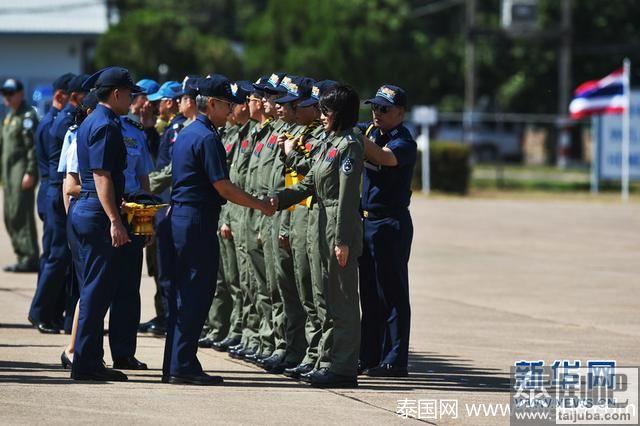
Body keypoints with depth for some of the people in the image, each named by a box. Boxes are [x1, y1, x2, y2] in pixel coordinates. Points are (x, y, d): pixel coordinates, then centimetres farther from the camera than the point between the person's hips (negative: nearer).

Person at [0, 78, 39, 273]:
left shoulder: (27, 116, -10)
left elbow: (34, 146, -17)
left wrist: (30, 173, -23)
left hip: (23, 170, -10)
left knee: (21, 214, -14)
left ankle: (30, 258, -14)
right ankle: (23, 257, 14)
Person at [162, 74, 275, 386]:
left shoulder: (186, 134, 16)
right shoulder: (207, 138, -14)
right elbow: (223, 188, -17)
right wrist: (260, 205, -7)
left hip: (179, 217, 10)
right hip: (198, 222, -10)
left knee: (182, 295, 12)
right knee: (196, 295, -7)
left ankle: (174, 365, 15)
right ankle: (183, 366, -7)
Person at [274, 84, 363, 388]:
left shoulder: (349, 146, -13)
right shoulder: (330, 143, 16)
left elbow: (347, 196, -18)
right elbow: (309, 184, 18)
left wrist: (342, 240, -20)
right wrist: (279, 199, 3)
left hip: (342, 229, -10)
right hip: (327, 226, 10)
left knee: (343, 300, -6)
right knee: (333, 300, 13)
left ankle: (344, 369, -4)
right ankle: (335, 363, 18)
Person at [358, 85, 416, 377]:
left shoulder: (404, 142, -13)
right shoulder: (371, 133, 12)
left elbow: (383, 157, -31)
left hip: (391, 224, -8)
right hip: (367, 220, 8)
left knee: (392, 295, -4)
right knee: (370, 294, 13)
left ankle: (394, 361, -1)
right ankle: (369, 356, 20)